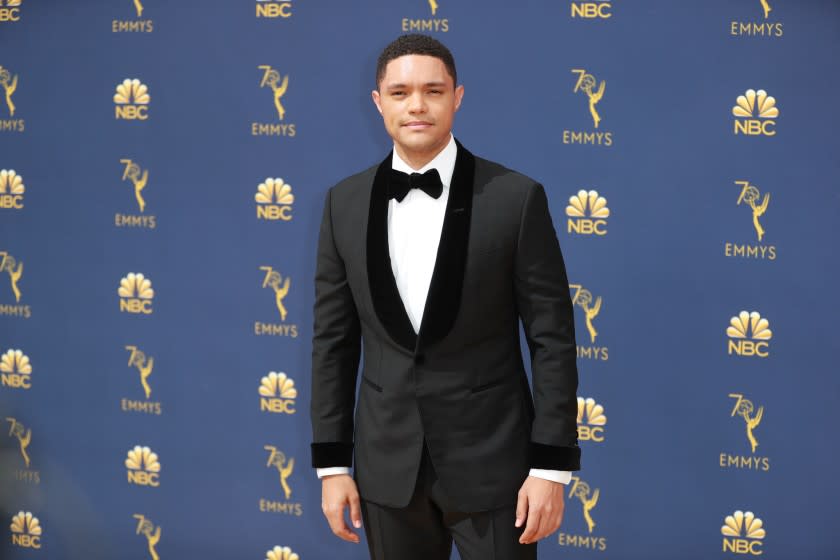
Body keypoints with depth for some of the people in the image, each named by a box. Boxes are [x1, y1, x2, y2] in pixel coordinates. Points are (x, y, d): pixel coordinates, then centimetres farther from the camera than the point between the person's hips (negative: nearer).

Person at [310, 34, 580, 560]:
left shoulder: (516, 198, -7)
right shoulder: (346, 202, 2)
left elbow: (552, 338, -6)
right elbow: (334, 339, 6)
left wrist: (552, 467, -9)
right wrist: (332, 462, 4)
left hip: (491, 458, -3)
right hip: (388, 462, 3)